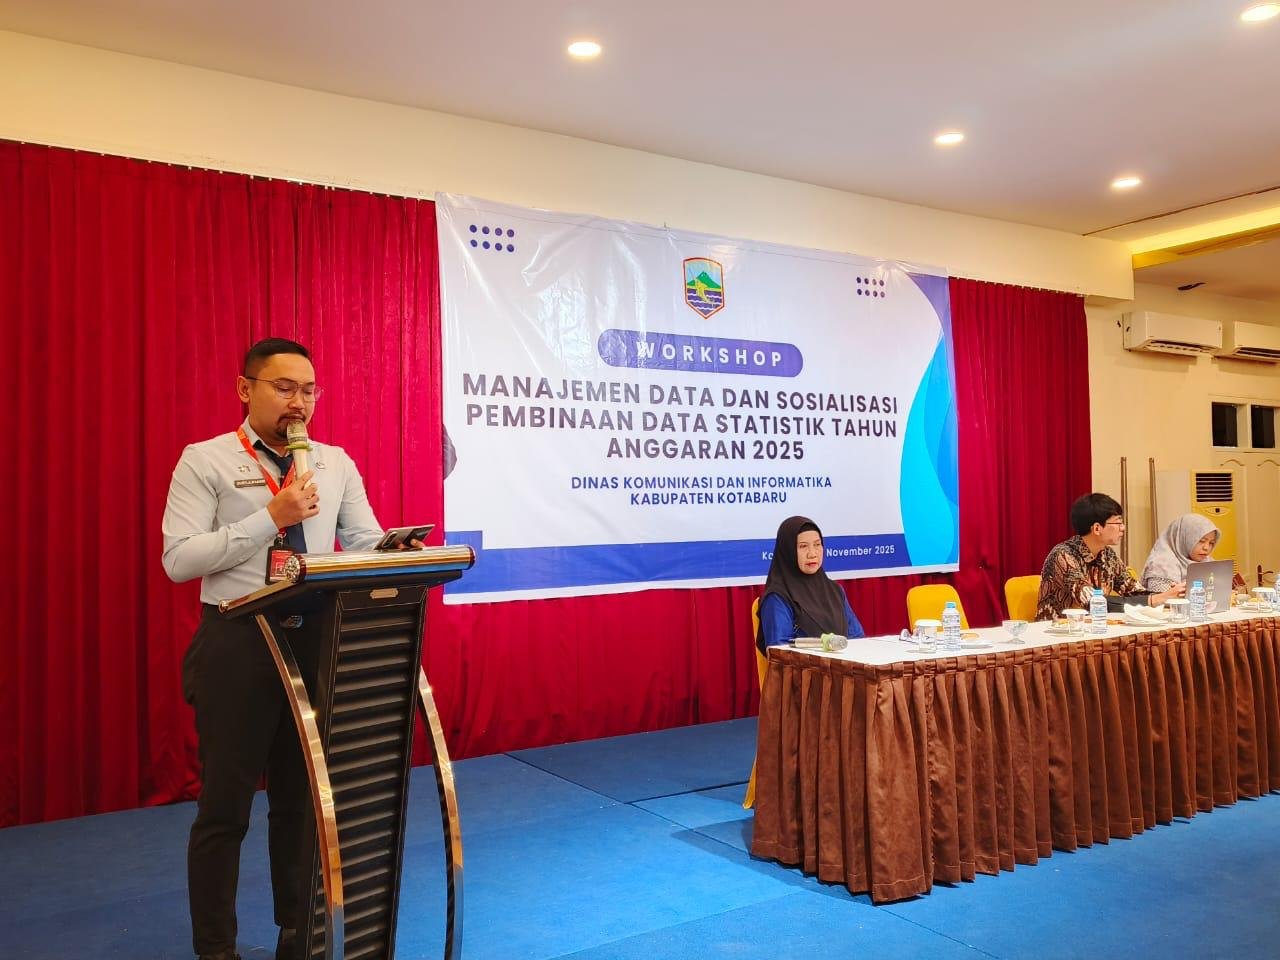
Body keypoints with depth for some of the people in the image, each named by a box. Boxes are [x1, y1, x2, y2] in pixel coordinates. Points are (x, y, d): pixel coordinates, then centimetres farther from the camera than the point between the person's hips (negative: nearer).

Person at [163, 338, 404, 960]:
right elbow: (178, 560, -12)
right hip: (237, 643, -4)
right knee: (226, 803, 6)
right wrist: (271, 517, -19)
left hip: (318, 641, 4)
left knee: (304, 794, 16)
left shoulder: (336, 463, 9)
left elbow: (368, 543, 7)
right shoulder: (205, 461, -3)